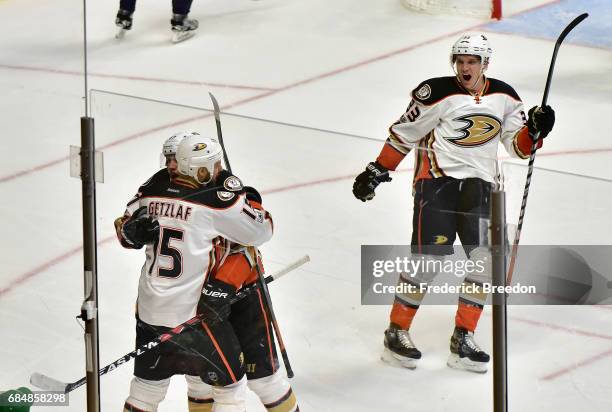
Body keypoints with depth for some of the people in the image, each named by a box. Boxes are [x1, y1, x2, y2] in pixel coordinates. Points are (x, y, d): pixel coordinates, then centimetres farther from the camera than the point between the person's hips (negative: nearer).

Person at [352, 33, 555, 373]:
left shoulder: (504, 98, 7)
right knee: (428, 259, -10)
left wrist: (534, 129, -7)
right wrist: (377, 172, -1)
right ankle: (397, 332, 3)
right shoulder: (438, 93, -9)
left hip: (479, 188, 5)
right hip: (437, 182, -5)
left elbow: (518, 146, 13)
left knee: (486, 260, -3)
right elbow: (404, 134, -2)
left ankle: (463, 338, 5)